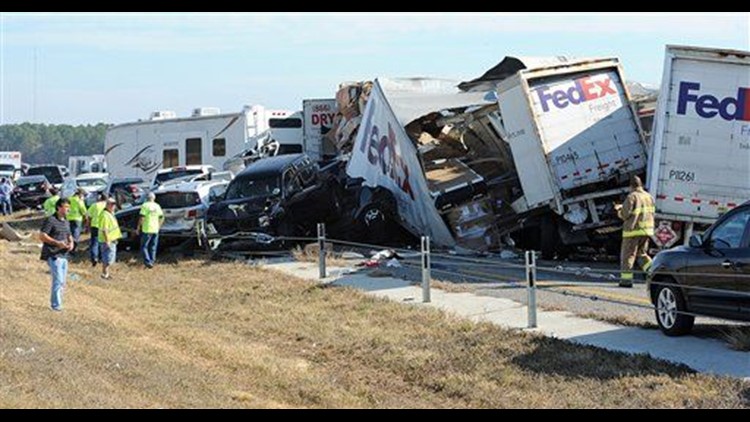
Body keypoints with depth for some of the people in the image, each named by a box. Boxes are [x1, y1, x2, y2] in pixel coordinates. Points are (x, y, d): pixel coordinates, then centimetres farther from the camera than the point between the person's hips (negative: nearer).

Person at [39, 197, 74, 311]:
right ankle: (56, 305, -3)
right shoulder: (50, 220, -11)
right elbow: (42, 236, -15)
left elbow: (69, 236, 26)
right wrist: (57, 243, -22)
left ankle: (54, 302, 23)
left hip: (63, 255, 8)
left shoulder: (66, 222, 14)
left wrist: (71, 243, 2)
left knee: (62, 282, 11)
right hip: (53, 255, -8)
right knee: (58, 280, -11)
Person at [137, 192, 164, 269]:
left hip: (146, 230, -5)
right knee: (153, 248, 14)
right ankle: (152, 262, 16)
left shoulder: (145, 205, -10)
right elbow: (162, 218, 10)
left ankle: (148, 262, -8)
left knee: (144, 247, 4)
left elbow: (142, 218, -15)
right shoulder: (157, 206, 7)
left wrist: (138, 228, -7)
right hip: (155, 230, 5)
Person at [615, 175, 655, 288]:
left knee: (628, 254, 1)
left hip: (633, 229, -6)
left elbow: (625, 214, -16)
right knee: (642, 254, 18)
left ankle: (626, 279, -1)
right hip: (647, 229, 7)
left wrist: (620, 212, 9)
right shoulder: (649, 197, 12)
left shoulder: (632, 197, -11)